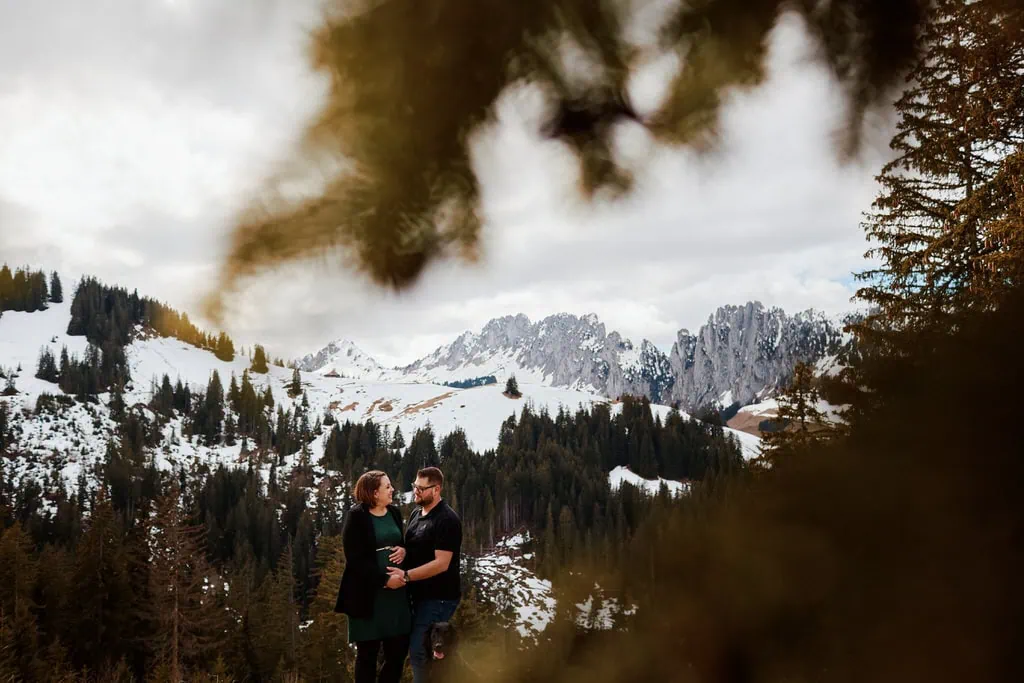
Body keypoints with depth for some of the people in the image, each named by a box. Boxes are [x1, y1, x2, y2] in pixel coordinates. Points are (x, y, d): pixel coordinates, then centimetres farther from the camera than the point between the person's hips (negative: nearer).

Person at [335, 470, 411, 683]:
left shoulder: (395, 512, 9)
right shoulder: (357, 516, -9)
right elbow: (355, 559, -14)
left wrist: (404, 551, -2)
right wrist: (384, 579, -19)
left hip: (397, 592, 6)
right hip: (368, 594, -6)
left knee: (399, 650, 6)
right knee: (367, 653, 4)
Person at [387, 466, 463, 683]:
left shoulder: (447, 520, -17)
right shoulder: (415, 514, 10)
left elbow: (441, 564, -22)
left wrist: (405, 576, -24)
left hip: (439, 597, -9)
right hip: (420, 593, 9)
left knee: (419, 651, -9)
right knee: (429, 652, 14)